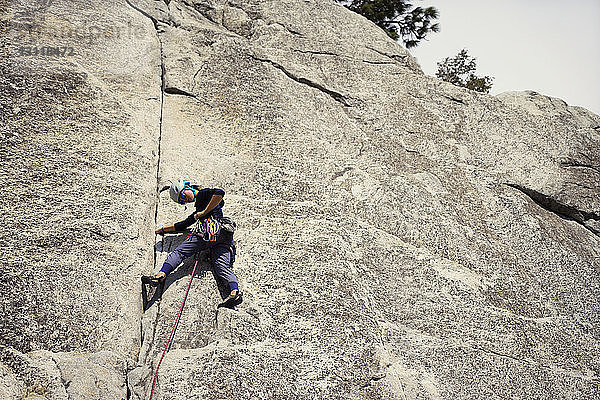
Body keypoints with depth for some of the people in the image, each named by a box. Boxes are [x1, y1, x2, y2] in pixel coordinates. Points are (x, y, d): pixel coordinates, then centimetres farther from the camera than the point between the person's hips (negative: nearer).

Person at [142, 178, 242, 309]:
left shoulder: (203, 193, 13)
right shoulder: (198, 207, 39)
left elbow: (220, 192, -9)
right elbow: (182, 226, 45)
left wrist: (204, 212, -4)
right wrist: (163, 229, 49)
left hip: (213, 229, -8)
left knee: (179, 251, -9)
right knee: (222, 267, -13)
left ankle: (161, 275, -25)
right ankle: (234, 292, -35)